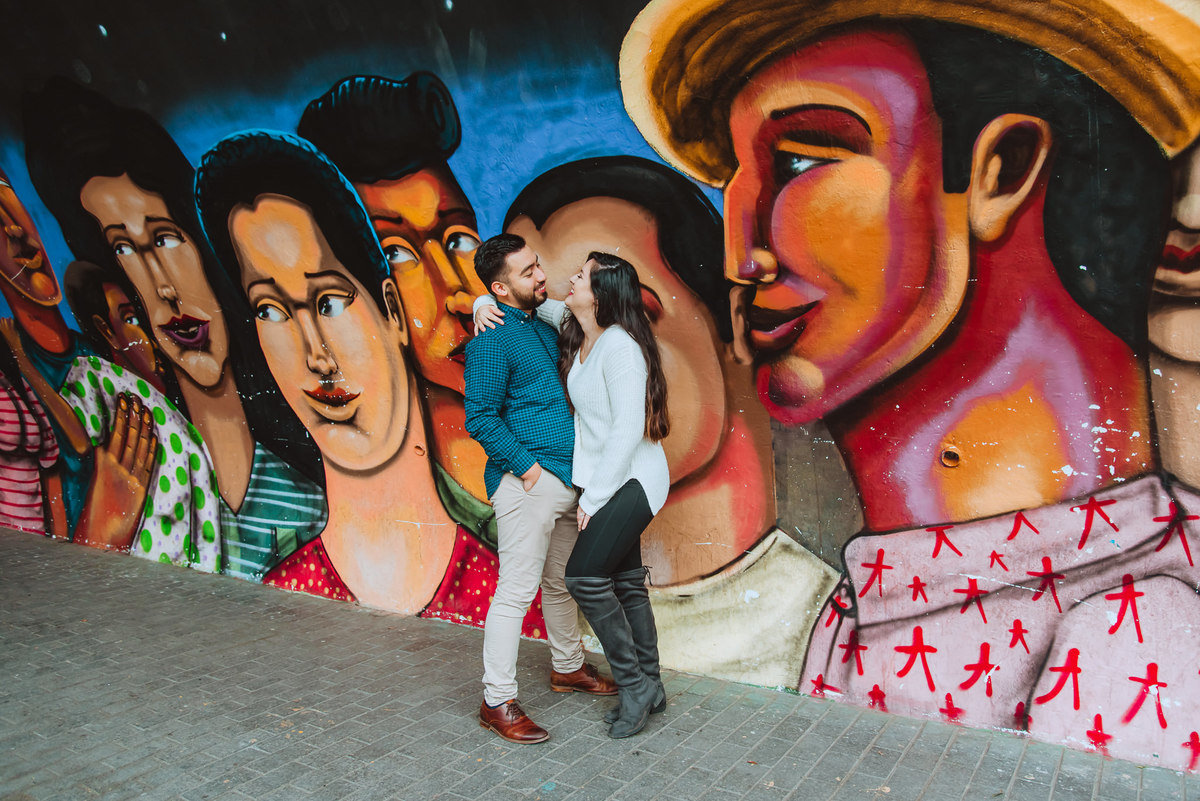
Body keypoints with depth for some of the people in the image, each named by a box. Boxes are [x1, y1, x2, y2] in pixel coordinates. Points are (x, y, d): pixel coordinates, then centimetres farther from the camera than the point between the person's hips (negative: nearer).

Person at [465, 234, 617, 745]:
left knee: (562, 581, 20)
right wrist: (526, 466, -17)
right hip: (528, 481, -9)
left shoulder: (542, 327, 15)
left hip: (565, 479, 9)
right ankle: (498, 702, 6)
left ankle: (567, 668, 37)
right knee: (517, 590, -4)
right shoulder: (491, 341, -12)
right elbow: (480, 419, -16)